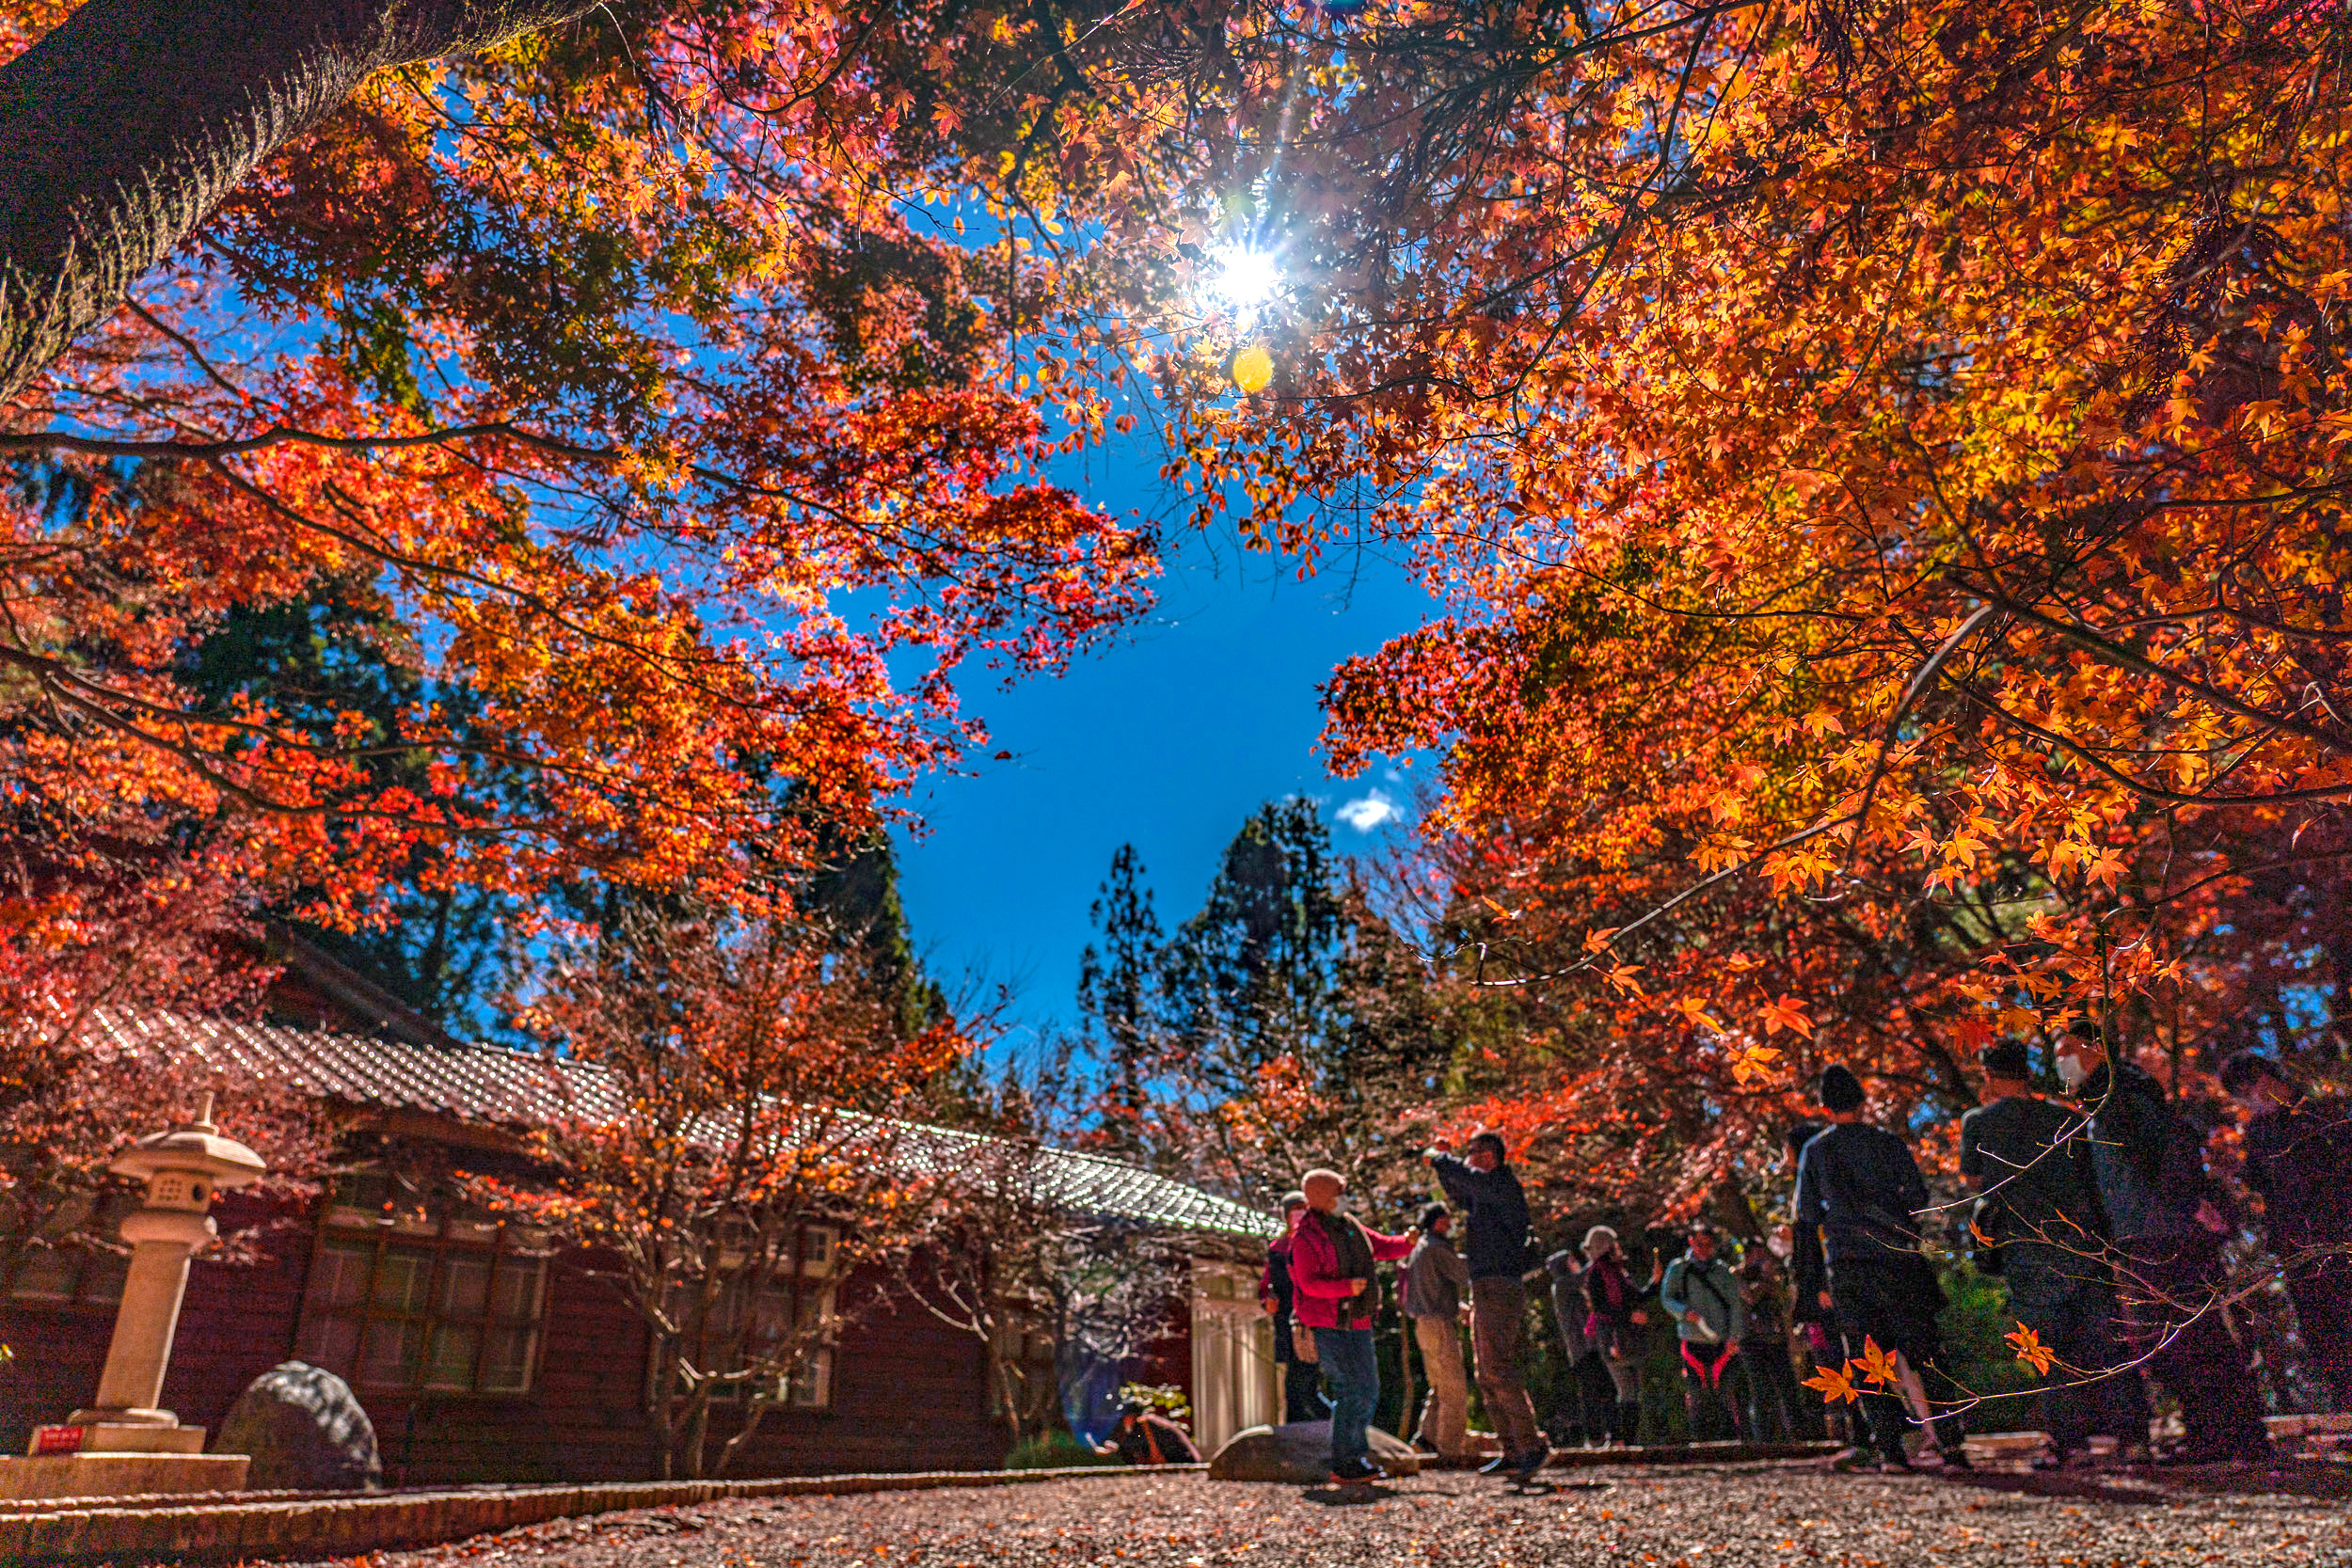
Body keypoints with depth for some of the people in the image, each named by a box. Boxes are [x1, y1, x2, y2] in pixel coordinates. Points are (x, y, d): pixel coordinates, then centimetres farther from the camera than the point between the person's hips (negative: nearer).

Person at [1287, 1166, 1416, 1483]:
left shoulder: (1350, 1227, 13)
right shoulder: (1305, 1238, -11)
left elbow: (1383, 1247, 18)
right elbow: (1309, 1283, -20)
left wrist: (1407, 1241, -2)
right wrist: (1347, 1286, -31)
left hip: (1356, 1323, 8)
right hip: (1327, 1325, -8)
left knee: (1369, 1390, 11)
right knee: (1351, 1392, -12)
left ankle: (1357, 1457, 22)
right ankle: (1344, 1465, -3)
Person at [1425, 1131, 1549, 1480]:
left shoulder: (1503, 1185, -10)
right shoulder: (1484, 1194, 19)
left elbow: (1462, 1175, -21)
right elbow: (1457, 1191, 37)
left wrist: (1436, 1156, -3)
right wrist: (1444, 1157, 24)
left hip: (1500, 1290, -10)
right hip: (1484, 1291, 10)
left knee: (1499, 1370, -13)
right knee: (1486, 1377, 9)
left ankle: (1532, 1445, -8)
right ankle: (1513, 1452, 12)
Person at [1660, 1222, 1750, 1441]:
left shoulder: (1722, 1270, 10)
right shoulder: (1678, 1268, 7)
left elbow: (1735, 1303, 6)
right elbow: (1666, 1298, 5)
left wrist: (1734, 1336, -6)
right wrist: (1685, 1312, -15)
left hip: (1723, 1341, 0)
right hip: (1693, 1340, 0)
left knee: (1726, 1390, -6)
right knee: (1697, 1392, 0)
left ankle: (1730, 1435, 4)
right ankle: (1701, 1438, 10)